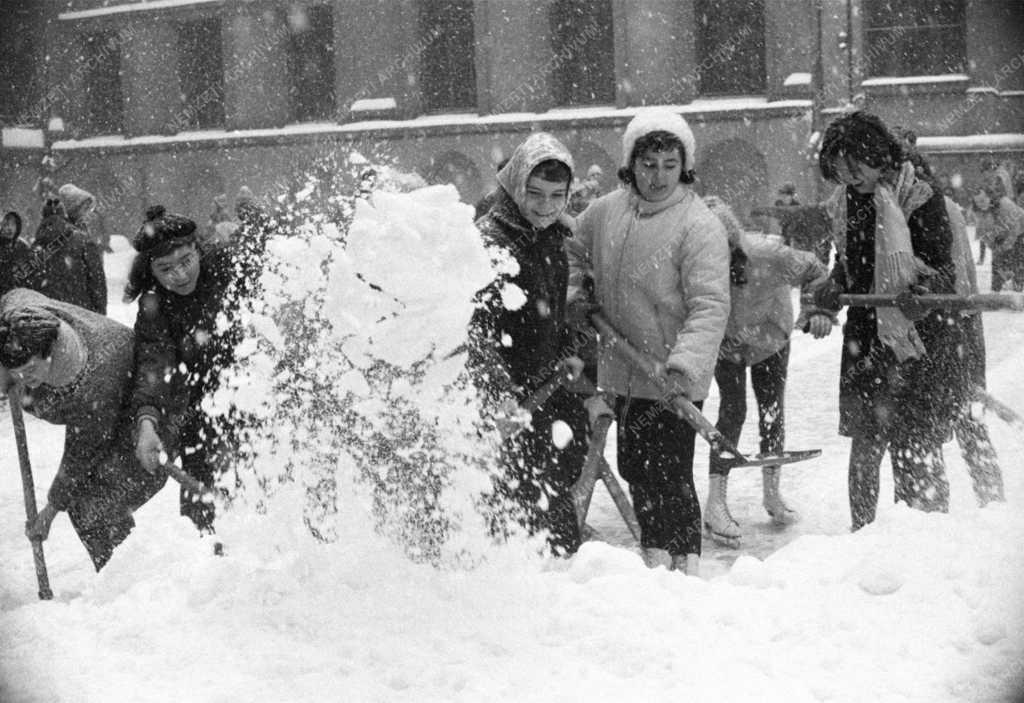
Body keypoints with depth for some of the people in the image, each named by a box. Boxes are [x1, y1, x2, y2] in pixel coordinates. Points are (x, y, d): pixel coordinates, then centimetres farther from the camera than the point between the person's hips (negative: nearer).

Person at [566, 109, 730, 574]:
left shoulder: (699, 226, -15)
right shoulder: (606, 211, 3)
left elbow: (709, 306, -23)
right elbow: (573, 251, 25)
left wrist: (686, 361, -36)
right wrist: (572, 293, 8)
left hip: (673, 380, -7)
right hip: (622, 374, 7)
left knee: (670, 475, -6)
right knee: (634, 468, 18)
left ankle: (686, 566, 8)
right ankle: (655, 556, 35)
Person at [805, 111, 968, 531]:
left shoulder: (920, 198, -9)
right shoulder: (846, 202, 9)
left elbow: (944, 271, -11)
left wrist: (923, 288, -33)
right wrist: (824, 307, 5)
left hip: (920, 343, -6)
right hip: (865, 342, 6)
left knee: (915, 450, -6)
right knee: (864, 445, 9)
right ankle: (861, 533, 20)